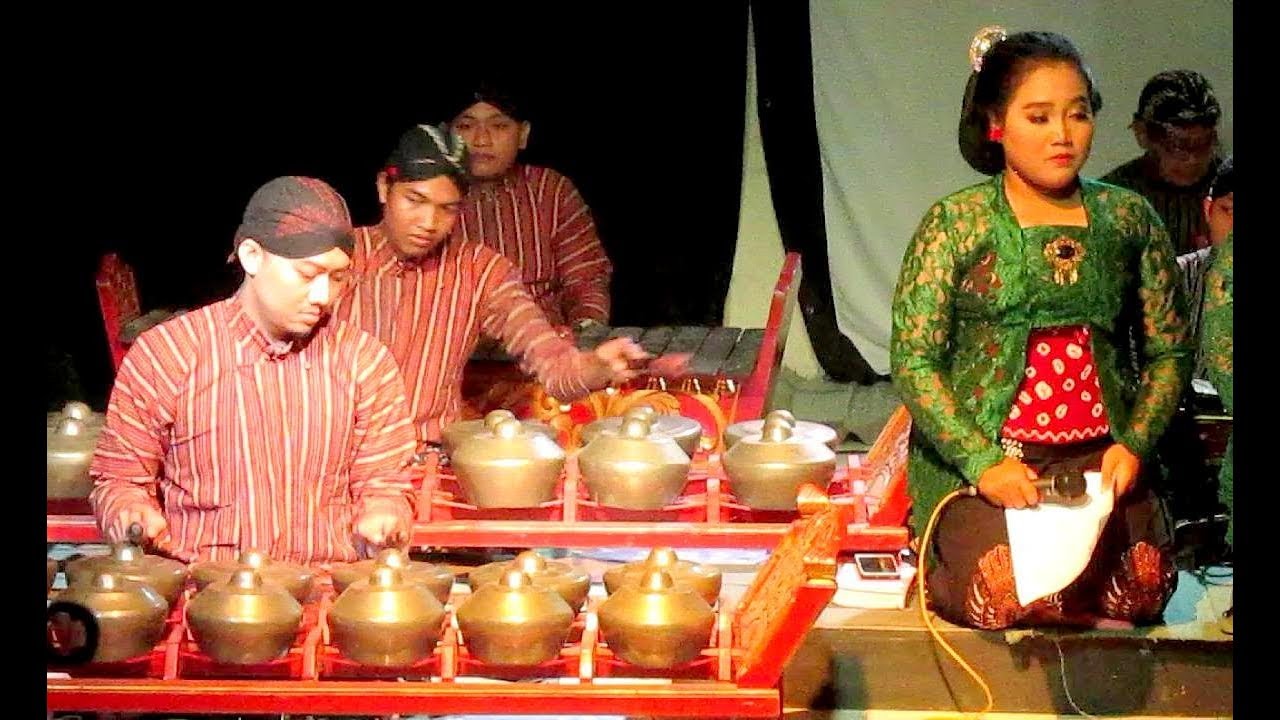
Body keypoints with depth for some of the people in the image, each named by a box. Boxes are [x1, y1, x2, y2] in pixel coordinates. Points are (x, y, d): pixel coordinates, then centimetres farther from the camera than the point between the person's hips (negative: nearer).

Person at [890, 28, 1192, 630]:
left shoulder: (1128, 219, 9)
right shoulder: (954, 224, -2)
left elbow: (1169, 352, 12)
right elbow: (914, 362, -5)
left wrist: (1133, 445, -5)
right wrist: (984, 463, -17)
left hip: (1100, 455, 3)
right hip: (978, 452, -3)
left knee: (1140, 588, -24)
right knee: (1007, 593, -27)